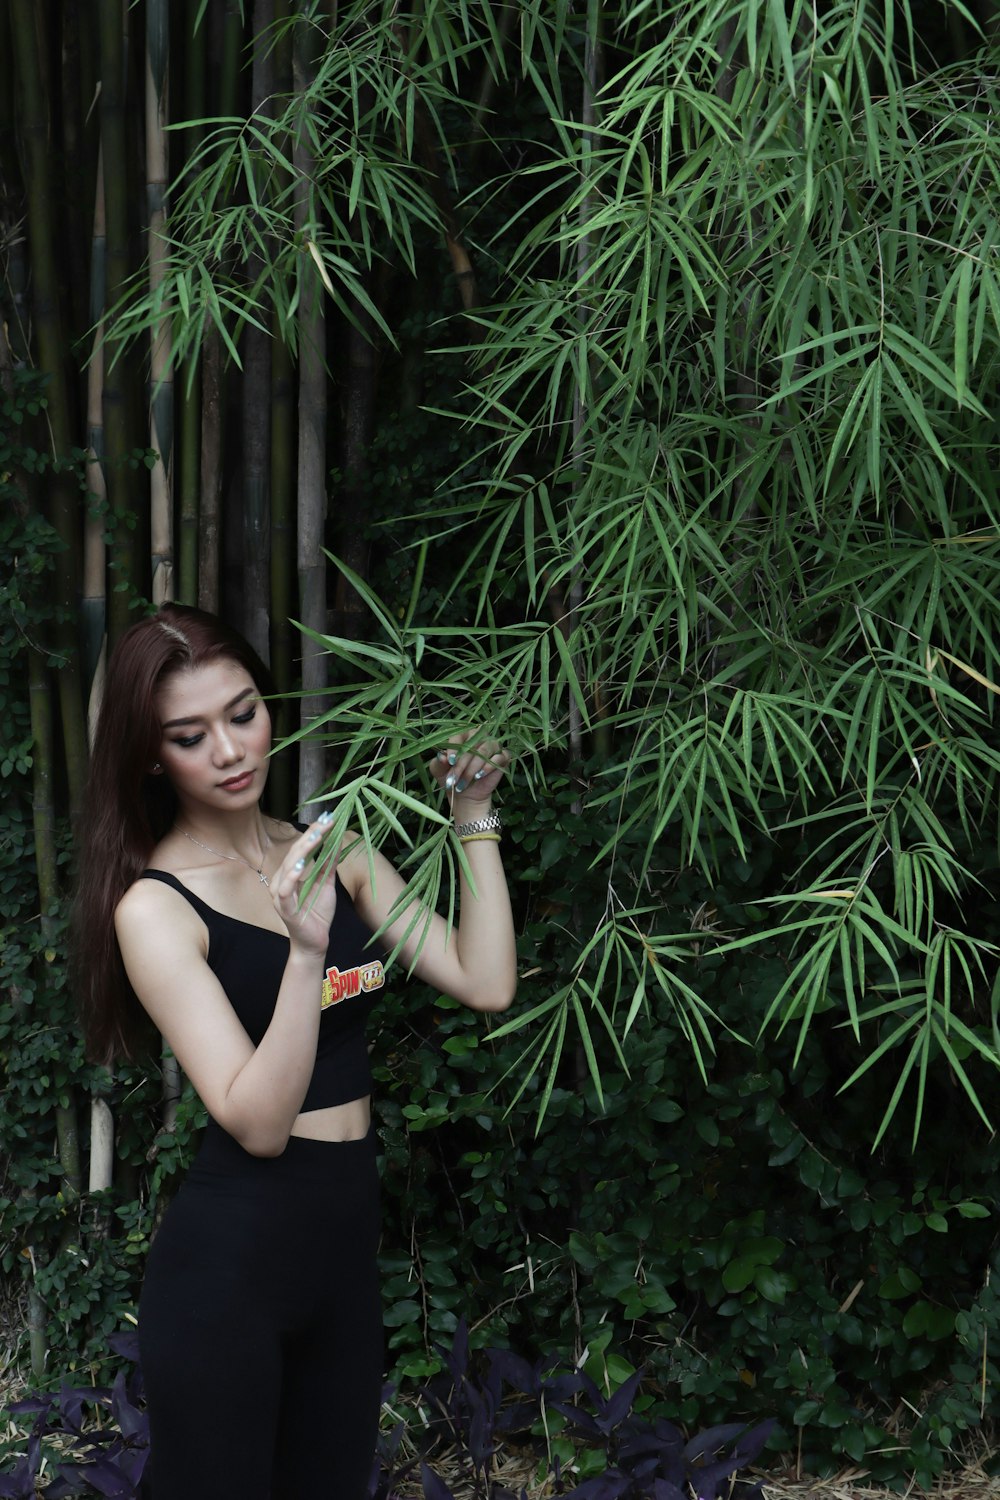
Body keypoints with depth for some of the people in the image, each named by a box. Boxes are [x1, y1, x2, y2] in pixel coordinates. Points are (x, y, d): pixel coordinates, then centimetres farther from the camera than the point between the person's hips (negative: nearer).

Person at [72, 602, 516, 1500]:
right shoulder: (156, 906, -12)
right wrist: (306, 948, -32)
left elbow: (485, 986, -2)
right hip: (229, 1257, -6)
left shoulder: (333, 853, 5)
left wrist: (474, 817, -3)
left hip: (347, 1241, 6)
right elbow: (258, 1123, -21)